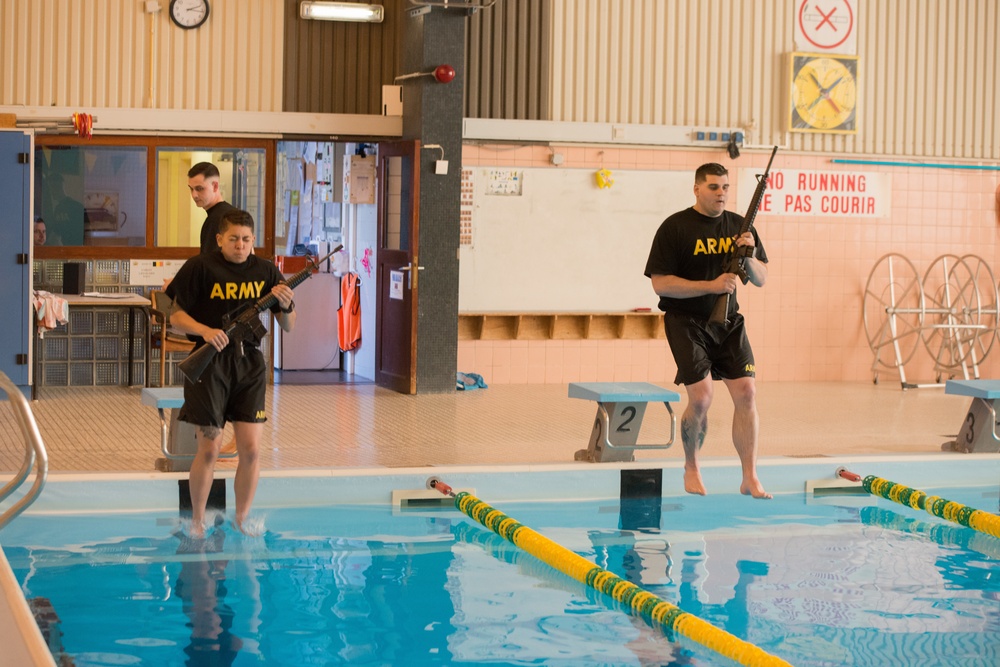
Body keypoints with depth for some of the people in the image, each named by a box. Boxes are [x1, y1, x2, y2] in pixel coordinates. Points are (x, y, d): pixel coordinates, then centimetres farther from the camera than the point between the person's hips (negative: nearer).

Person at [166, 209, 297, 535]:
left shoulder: (266, 271, 6)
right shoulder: (200, 267, -5)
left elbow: (288, 326, 7)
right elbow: (176, 315, -2)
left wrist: (286, 305, -14)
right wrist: (206, 331, -19)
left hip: (250, 364, 3)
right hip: (209, 362, -3)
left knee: (251, 448, -1)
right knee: (209, 449, -2)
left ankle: (242, 520, 15)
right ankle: (196, 522, 16)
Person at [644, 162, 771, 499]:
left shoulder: (739, 226, 7)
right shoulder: (675, 228, -8)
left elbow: (762, 279, 9)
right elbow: (660, 283, -13)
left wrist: (749, 257, -13)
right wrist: (711, 285, -20)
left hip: (728, 321, 4)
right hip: (686, 320, -4)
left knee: (746, 392, -6)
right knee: (701, 397, -13)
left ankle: (750, 478, 1)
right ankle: (691, 469, 12)